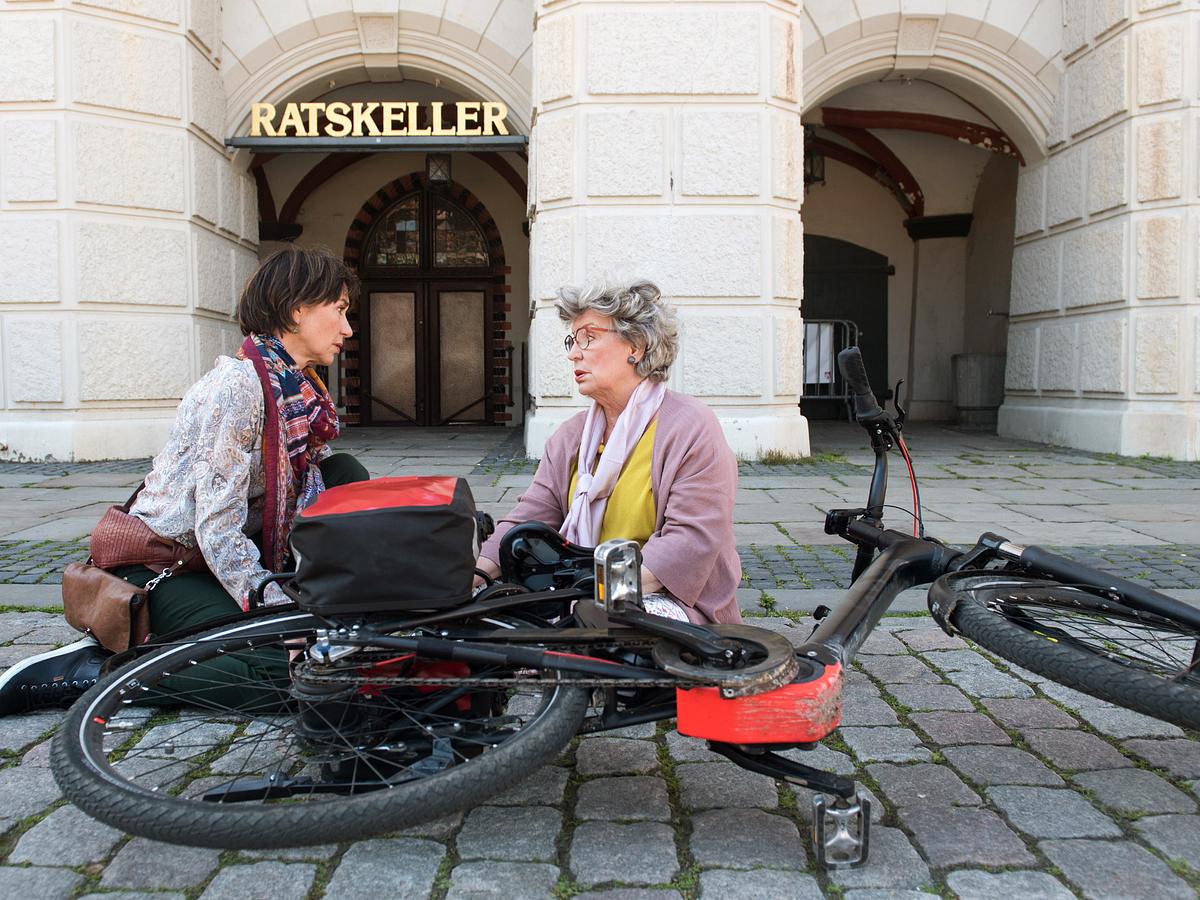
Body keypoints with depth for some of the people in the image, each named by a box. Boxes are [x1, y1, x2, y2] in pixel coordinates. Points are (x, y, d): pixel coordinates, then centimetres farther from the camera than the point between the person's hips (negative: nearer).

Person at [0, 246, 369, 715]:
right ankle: (88, 667, -13)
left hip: (230, 555, 8)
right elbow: (218, 531, -25)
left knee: (346, 474, -3)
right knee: (289, 663, -25)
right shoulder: (238, 384, -22)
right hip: (164, 569, -8)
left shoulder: (301, 388, 4)